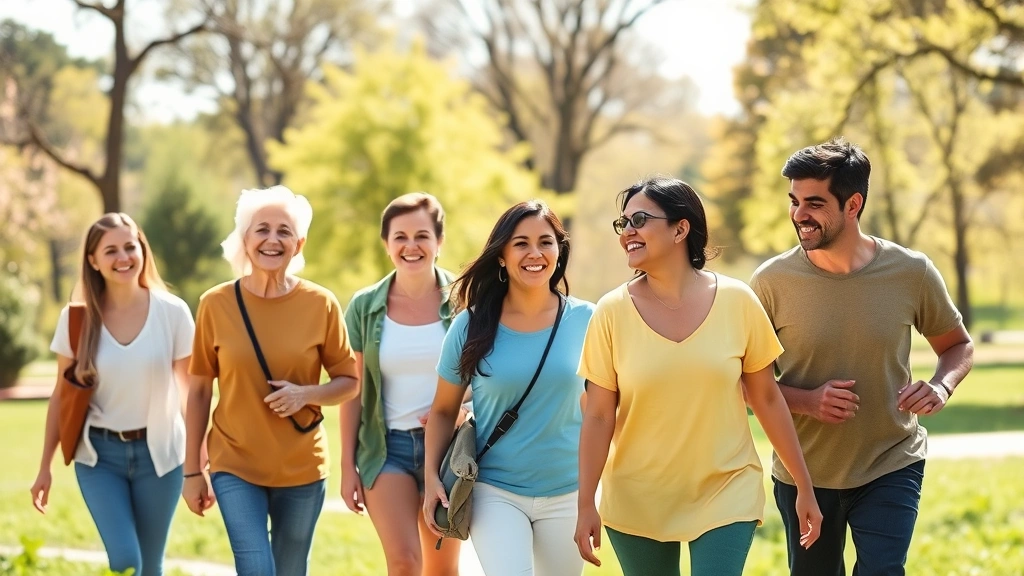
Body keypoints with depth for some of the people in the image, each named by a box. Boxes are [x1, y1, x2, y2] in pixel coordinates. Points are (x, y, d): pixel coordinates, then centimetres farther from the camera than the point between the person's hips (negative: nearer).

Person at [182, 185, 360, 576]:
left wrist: (305, 394, -17)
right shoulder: (216, 305, -5)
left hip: (302, 469, 1)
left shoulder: (320, 304, -5)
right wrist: (192, 470, 2)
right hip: (235, 465, -1)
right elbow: (199, 391, 1)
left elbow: (350, 383, 4)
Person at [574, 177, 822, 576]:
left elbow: (767, 399, 2)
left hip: (726, 497, -1)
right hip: (637, 505, 1)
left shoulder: (737, 302, -5)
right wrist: (586, 506, -6)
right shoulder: (613, 312, -6)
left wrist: (805, 488, 4)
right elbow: (598, 417, -3)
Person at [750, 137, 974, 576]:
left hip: (891, 469, -1)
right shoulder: (773, 281, -11)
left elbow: (958, 346, 7)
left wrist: (941, 387, -14)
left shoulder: (911, 272, -9)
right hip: (803, 474, 1)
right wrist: (806, 401, -20)